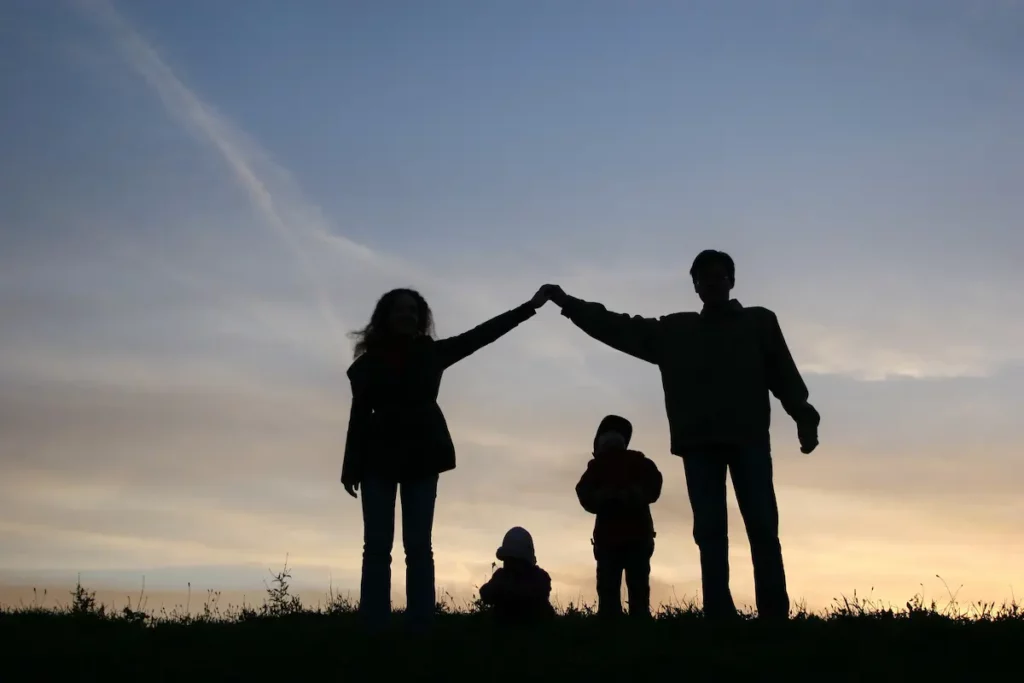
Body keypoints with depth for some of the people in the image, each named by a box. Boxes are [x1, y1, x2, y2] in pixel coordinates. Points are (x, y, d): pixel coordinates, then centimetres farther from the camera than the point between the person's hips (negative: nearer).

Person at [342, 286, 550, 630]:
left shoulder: (431, 353, 6)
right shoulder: (369, 361, 3)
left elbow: (480, 335, 2)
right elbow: (360, 415, 2)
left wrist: (529, 306, -2)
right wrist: (351, 467, -2)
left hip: (421, 459, 1)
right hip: (379, 458, -1)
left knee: (418, 546, -1)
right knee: (377, 545, -2)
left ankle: (420, 625, -1)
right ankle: (374, 627, -1)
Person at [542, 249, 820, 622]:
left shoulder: (759, 322, 14)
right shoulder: (675, 330, 19)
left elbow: (784, 374, 6)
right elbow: (621, 329, 17)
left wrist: (804, 418, -9)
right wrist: (569, 304, 12)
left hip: (749, 437, -2)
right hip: (699, 442, 2)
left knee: (762, 528, -9)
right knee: (710, 533, -3)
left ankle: (774, 615, -10)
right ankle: (720, 616, -4)